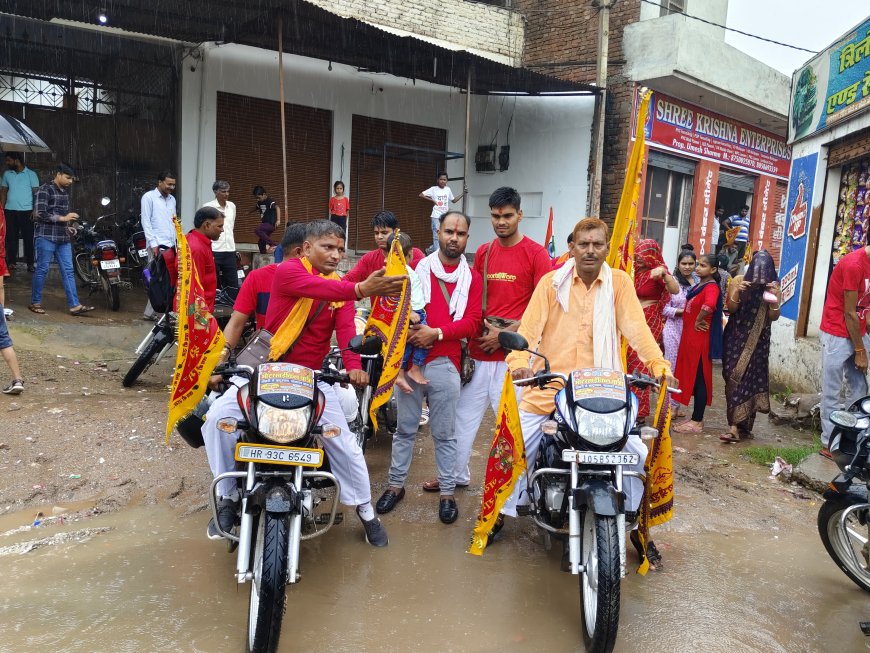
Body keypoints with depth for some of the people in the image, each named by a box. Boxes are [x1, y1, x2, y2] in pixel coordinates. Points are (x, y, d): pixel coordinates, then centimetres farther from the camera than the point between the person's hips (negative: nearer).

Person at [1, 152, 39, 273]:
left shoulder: (31, 174, 1)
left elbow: (36, 193, -2)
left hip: (26, 211, -3)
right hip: (10, 211, 3)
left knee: (28, 237, -1)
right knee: (11, 237, 5)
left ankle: (30, 263, 4)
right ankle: (11, 262, 11)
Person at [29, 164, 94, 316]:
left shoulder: (65, 190, 13)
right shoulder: (45, 189, -9)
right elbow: (41, 214, -16)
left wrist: (69, 223, 11)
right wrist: (63, 218, -16)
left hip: (63, 237, 7)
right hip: (46, 236, -7)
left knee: (68, 271, 2)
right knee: (42, 270, 1)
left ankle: (74, 305, 1)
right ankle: (35, 302, 14)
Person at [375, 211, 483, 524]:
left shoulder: (472, 278, 5)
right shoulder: (418, 268, 7)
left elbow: (472, 322, -4)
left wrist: (436, 332, -17)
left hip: (444, 364, -1)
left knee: (444, 434, 8)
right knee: (404, 429, 13)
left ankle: (447, 492, 20)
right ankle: (396, 485, 27)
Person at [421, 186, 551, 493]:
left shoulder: (536, 253, -5)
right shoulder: (483, 252, 11)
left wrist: (506, 333, -13)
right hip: (478, 351, 6)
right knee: (464, 415, 14)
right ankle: (456, 473, 31)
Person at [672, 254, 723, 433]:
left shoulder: (712, 287, -15)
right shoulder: (698, 285, 13)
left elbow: (709, 305, -36)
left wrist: (698, 320, -21)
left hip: (700, 337, -9)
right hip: (690, 336, 9)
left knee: (699, 378, -2)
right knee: (691, 376, 13)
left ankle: (697, 422, 6)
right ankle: (696, 417, 23)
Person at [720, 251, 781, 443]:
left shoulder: (773, 286, -2)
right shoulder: (739, 281, -2)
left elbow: (773, 317, -4)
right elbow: (730, 308, -5)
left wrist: (775, 298, -21)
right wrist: (737, 292, -23)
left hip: (758, 341, 0)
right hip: (736, 337, 0)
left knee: (749, 378, -5)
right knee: (734, 378, -2)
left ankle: (737, 426, -4)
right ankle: (739, 426, 5)